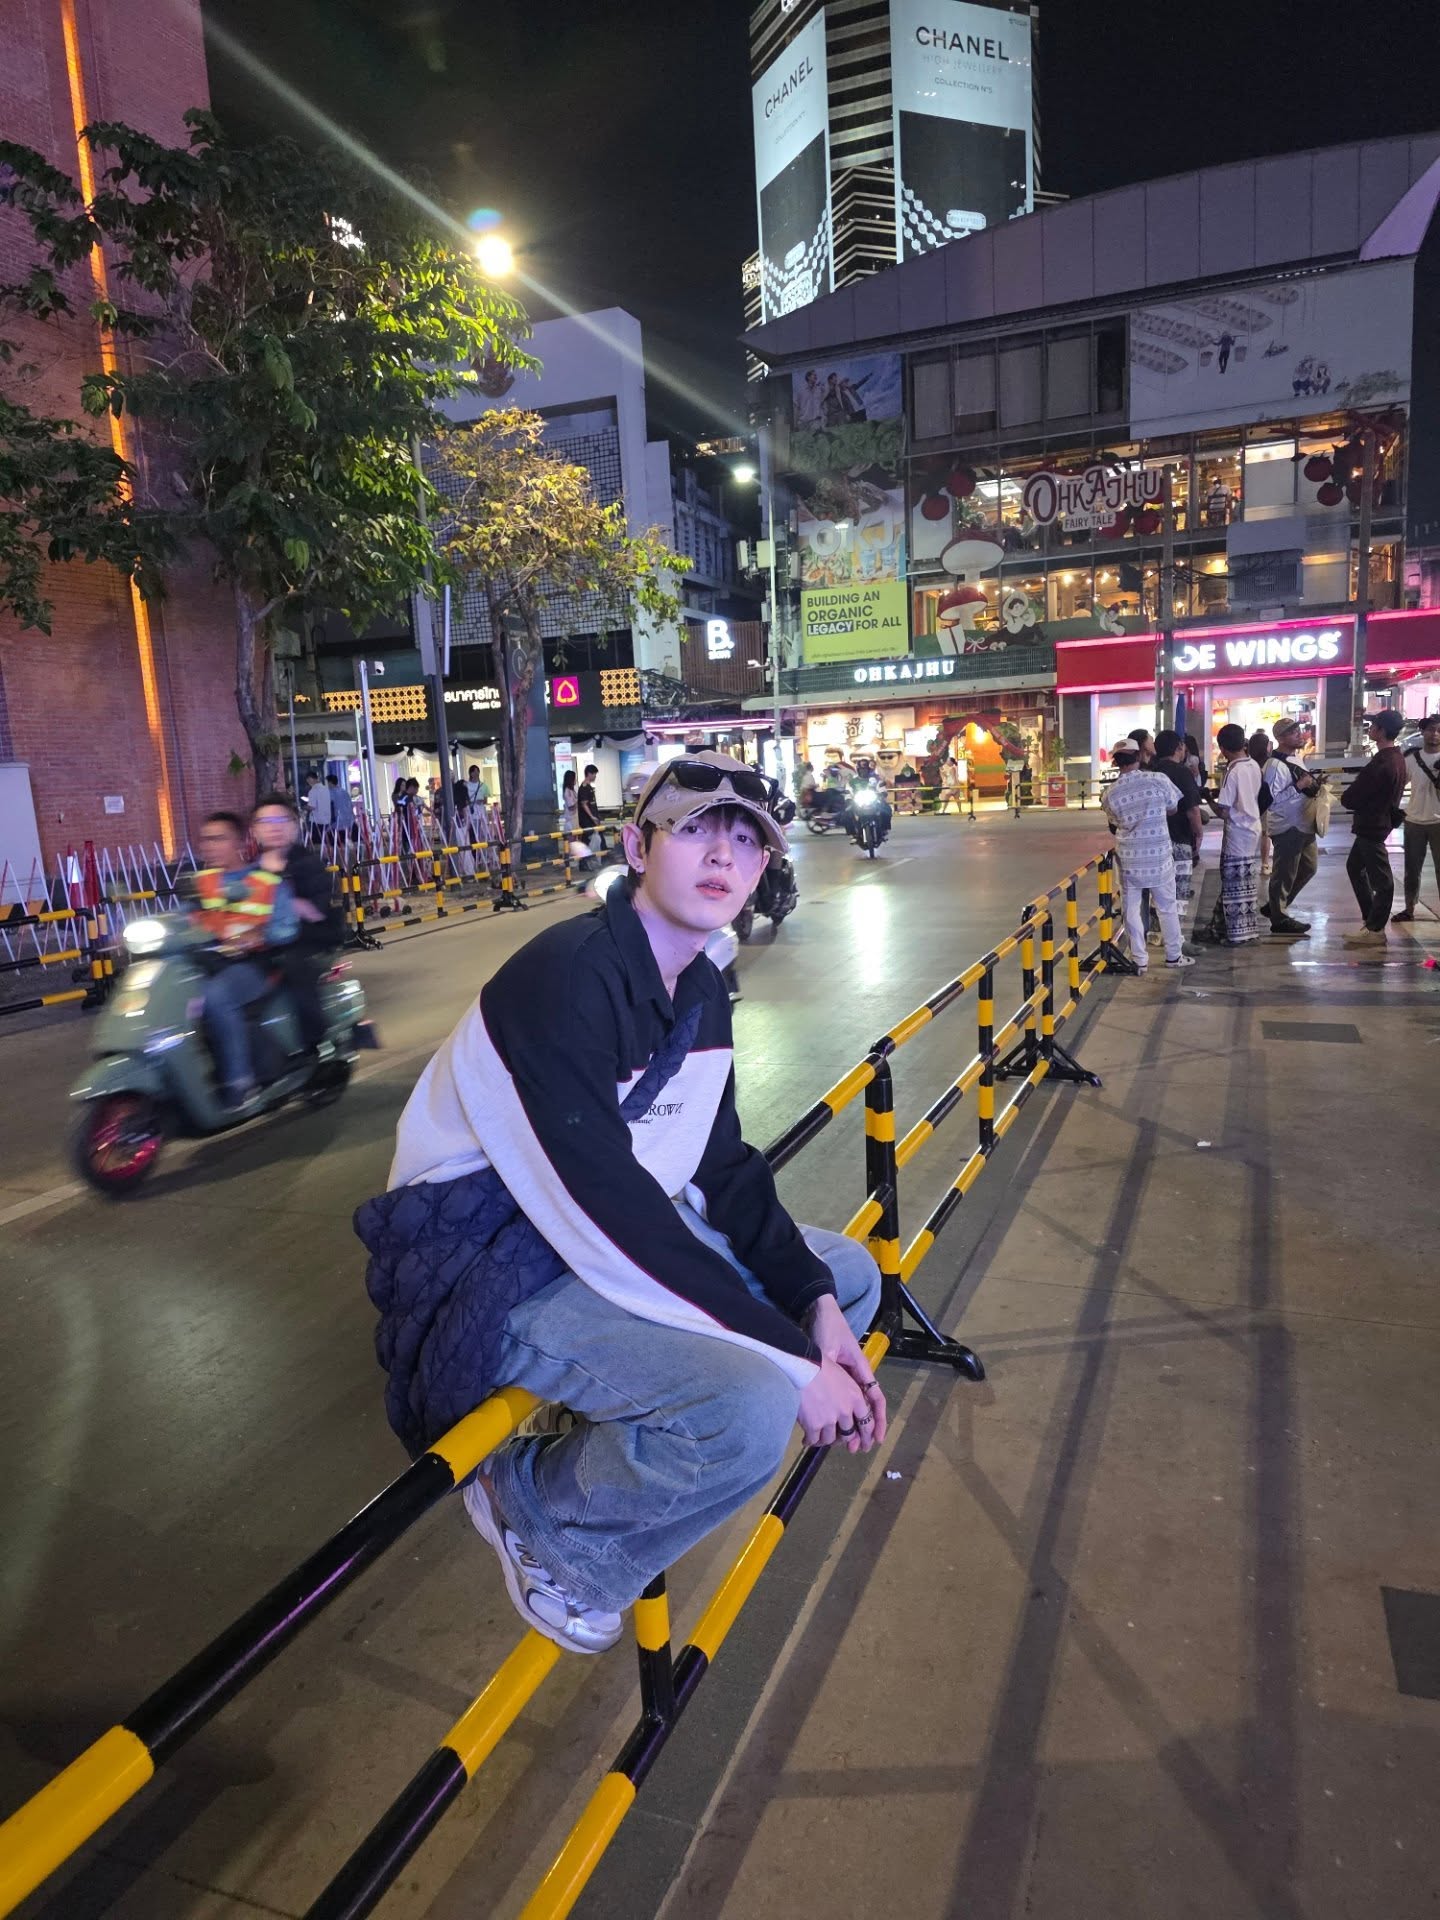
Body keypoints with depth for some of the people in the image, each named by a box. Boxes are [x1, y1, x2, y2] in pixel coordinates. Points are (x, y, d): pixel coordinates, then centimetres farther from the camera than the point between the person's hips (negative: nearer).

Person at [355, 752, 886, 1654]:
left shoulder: (703, 988, 3)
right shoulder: (565, 979, -26)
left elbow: (723, 1164, 5)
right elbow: (606, 1210, -30)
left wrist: (814, 1303, -8)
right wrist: (787, 1355, -25)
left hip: (627, 1220, 10)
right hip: (495, 1272, -9)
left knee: (850, 1275, 10)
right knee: (752, 1411, -29)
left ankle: (624, 1445, 11)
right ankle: (536, 1508, 1)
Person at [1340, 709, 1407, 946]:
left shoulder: (1381, 764, -25)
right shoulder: (1396, 758, 7)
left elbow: (1349, 798, -21)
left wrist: (1346, 796, 0)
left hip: (1372, 827, -10)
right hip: (1376, 822, 10)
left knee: (1380, 879, -1)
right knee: (1355, 867, 21)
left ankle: (1375, 930, 7)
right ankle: (1372, 918, 27)